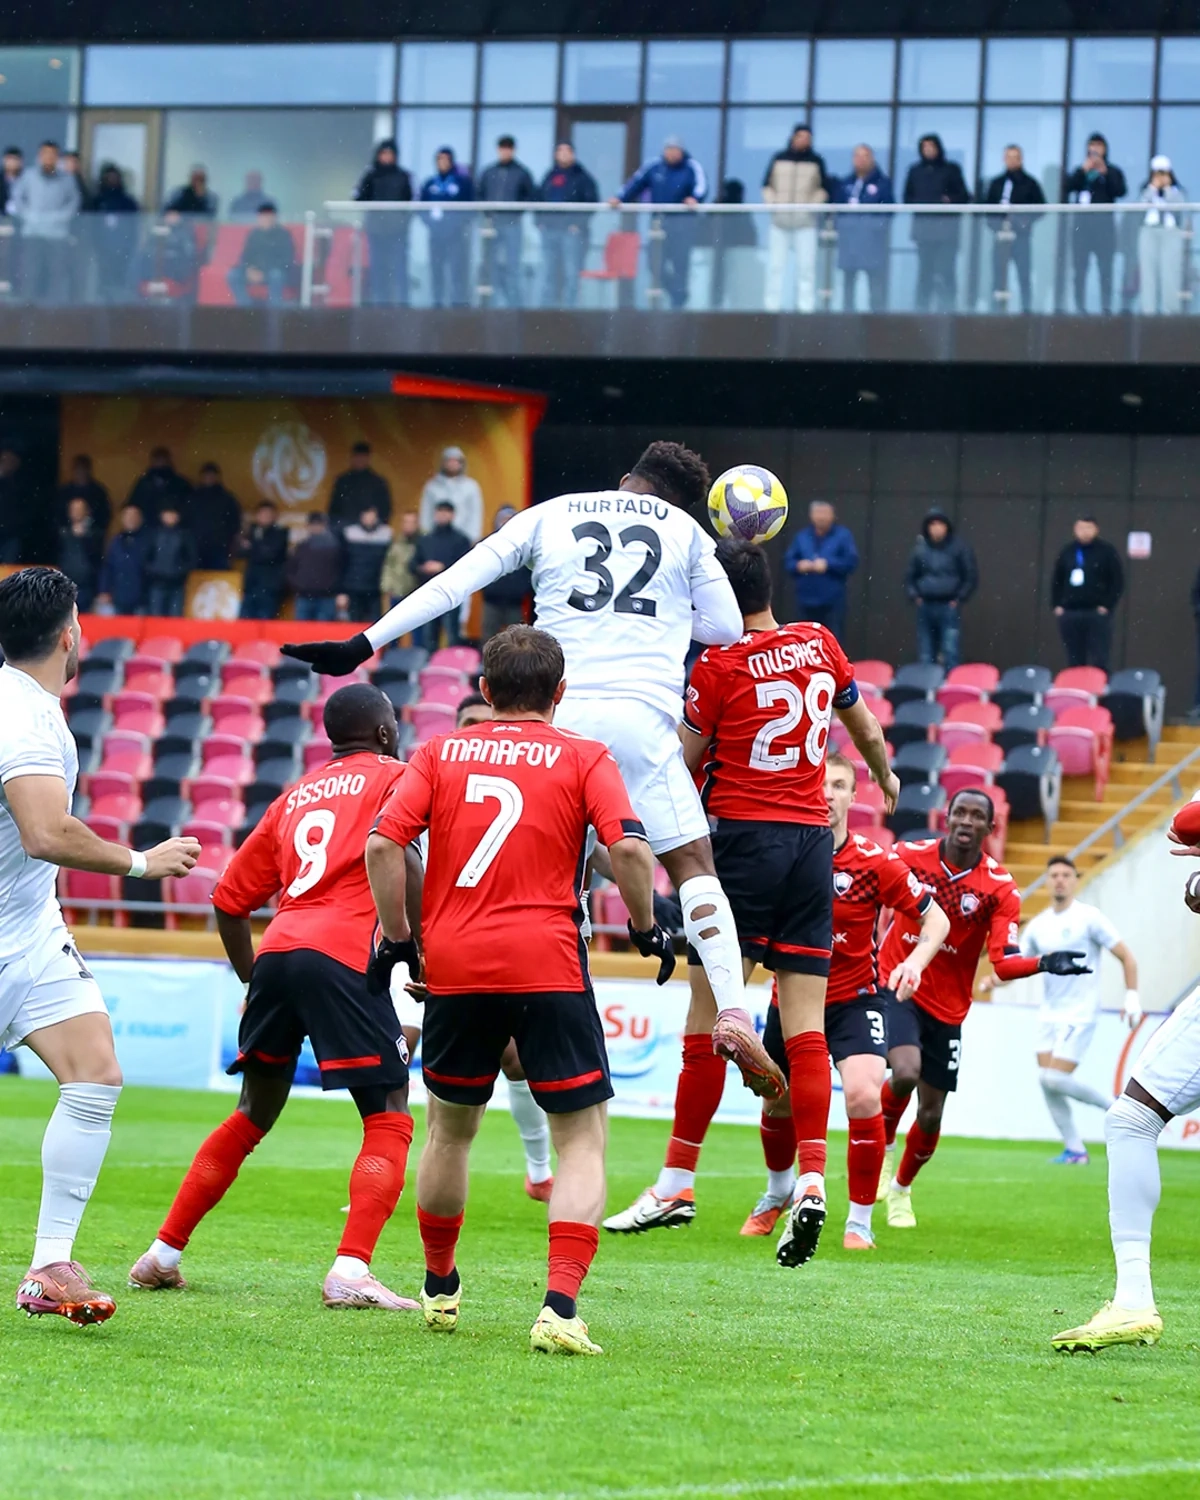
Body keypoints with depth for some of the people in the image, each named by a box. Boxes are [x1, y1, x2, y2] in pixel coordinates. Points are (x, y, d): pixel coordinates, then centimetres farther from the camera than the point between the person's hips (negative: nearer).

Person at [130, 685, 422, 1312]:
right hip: (345, 957, -6)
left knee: (253, 1114, 21)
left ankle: (162, 1255, 21)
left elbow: (230, 899, 26)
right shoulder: (394, 777, 10)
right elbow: (394, 849, -12)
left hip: (276, 953, 6)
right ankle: (351, 1271, -18)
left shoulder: (296, 795, 27)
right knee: (389, 1122, -1)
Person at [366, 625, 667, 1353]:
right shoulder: (583, 758, 4)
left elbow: (383, 843, -1)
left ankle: (439, 1287, 37)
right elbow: (629, 847, -11)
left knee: (451, 1128, 22)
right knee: (583, 1138, 3)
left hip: (453, 965, 3)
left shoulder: (440, 752, 10)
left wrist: (396, 937, 8)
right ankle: (561, 1306, -14)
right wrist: (647, 925, 4)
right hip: (549, 965, -3)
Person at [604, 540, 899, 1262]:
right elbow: (864, 725, 25)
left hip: (744, 837, -5)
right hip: (813, 838, 5)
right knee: (805, 1021, 1)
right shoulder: (820, 645, 8)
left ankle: (678, 1182, 2)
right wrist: (886, 777, 44)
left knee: (709, 1013, -1)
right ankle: (813, 1180, -10)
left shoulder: (719, 666, -8)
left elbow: (683, 767, -2)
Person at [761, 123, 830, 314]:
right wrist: (772, 203, -3)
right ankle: (772, 304, 2)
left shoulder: (816, 162, 7)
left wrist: (812, 204, -5)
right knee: (775, 264, -1)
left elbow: (825, 187, 10)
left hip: (805, 220, -1)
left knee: (806, 265, -7)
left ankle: (806, 305, -5)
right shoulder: (779, 159, 9)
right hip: (780, 219, 1)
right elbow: (767, 185, 13)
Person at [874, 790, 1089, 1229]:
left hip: (948, 1008, 2)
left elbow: (1005, 962, -16)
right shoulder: (910, 856, -8)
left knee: (931, 1114, 7)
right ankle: (881, 1148, 3)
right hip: (897, 987, -2)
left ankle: (901, 1189, 36)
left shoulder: (1000, 889, -10)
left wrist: (1044, 963, -34)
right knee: (905, 1072, -28)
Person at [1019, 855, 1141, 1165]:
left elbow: (1126, 958, -5)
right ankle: (1074, 1149, 8)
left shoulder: (1089, 918, -7)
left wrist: (1132, 997, -16)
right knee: (1047, 1082, -2)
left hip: (1080, 1014, -6)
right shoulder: (1038, 925, 9)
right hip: (1050, 1013, 6)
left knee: (1056, 1078, -16)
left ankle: (1113, 1105, 5)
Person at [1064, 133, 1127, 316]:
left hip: (1104, 220, -2)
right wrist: (1083, 170, -8)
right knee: (1080, 266, 0)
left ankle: (1106, 306, -8)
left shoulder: (1113, 171, 10)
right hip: (1081, 220, 2)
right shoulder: (1080, 170, 15)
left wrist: (1105, 173, -12)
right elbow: (1067, 188, 1)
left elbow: (1120, 191, -5)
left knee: (1105, 265, -7)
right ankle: (1080, 306, 3)